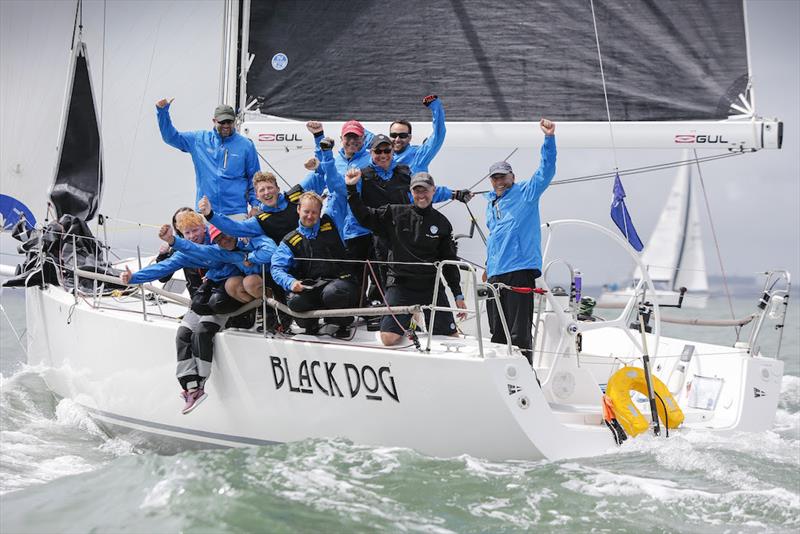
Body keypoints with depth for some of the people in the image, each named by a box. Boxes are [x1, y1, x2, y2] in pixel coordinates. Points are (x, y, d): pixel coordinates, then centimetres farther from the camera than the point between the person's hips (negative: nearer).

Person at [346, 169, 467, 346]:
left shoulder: (442, 223, 6)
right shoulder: (395, 214, 3)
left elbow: (450, 261, 10)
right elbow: (364, 216, 3)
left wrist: (458, 295, 7)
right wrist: (352, 188, -8)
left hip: (432, 286, 2)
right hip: (400, 285, -1)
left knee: (452, 338, -3)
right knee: (388, 339, -14)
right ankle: (408, 324, 18)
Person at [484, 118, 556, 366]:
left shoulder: (526, 193, 4)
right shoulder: (491, 203, 24)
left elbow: (546, 170, -9)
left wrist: (549, 138, -20)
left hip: (519, 270, -7)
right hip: (495, 274, 7)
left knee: (519, 333, -11)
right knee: (498, 333, 11)